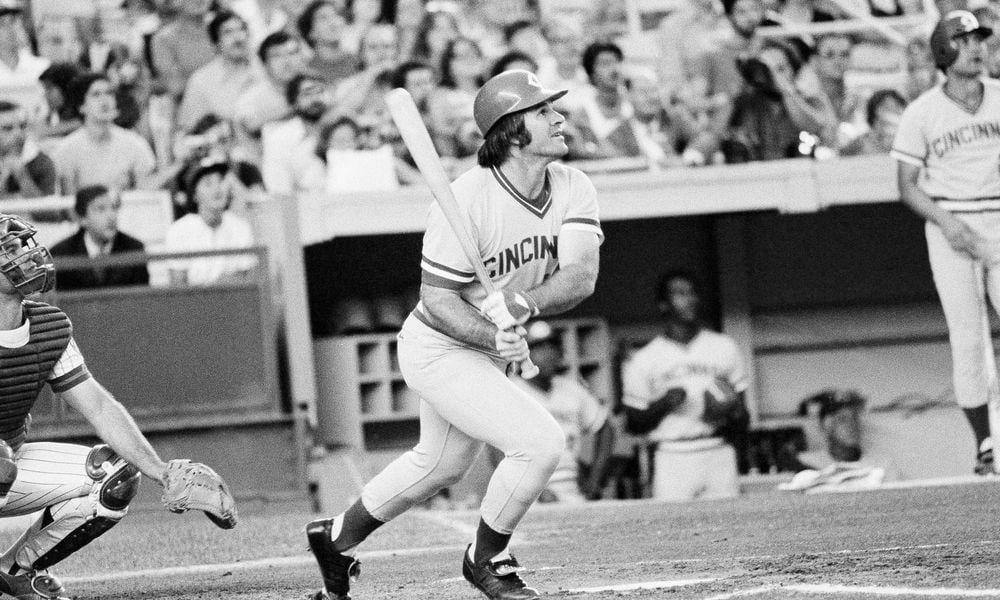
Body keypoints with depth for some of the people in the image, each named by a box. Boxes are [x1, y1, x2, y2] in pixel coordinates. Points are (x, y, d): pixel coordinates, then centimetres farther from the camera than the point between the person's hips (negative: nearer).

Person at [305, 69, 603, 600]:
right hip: (439, 351, -8)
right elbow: (437, 300, -21)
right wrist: (495, 338, -36)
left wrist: (519, 305, -40)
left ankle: (338, 537, 46)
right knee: (541, 441, -20)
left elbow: (581, 277, -22)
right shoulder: (466, 201, -27)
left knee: (441, 465, 25)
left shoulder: (573, 189, -9)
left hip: (489, 353, 8)